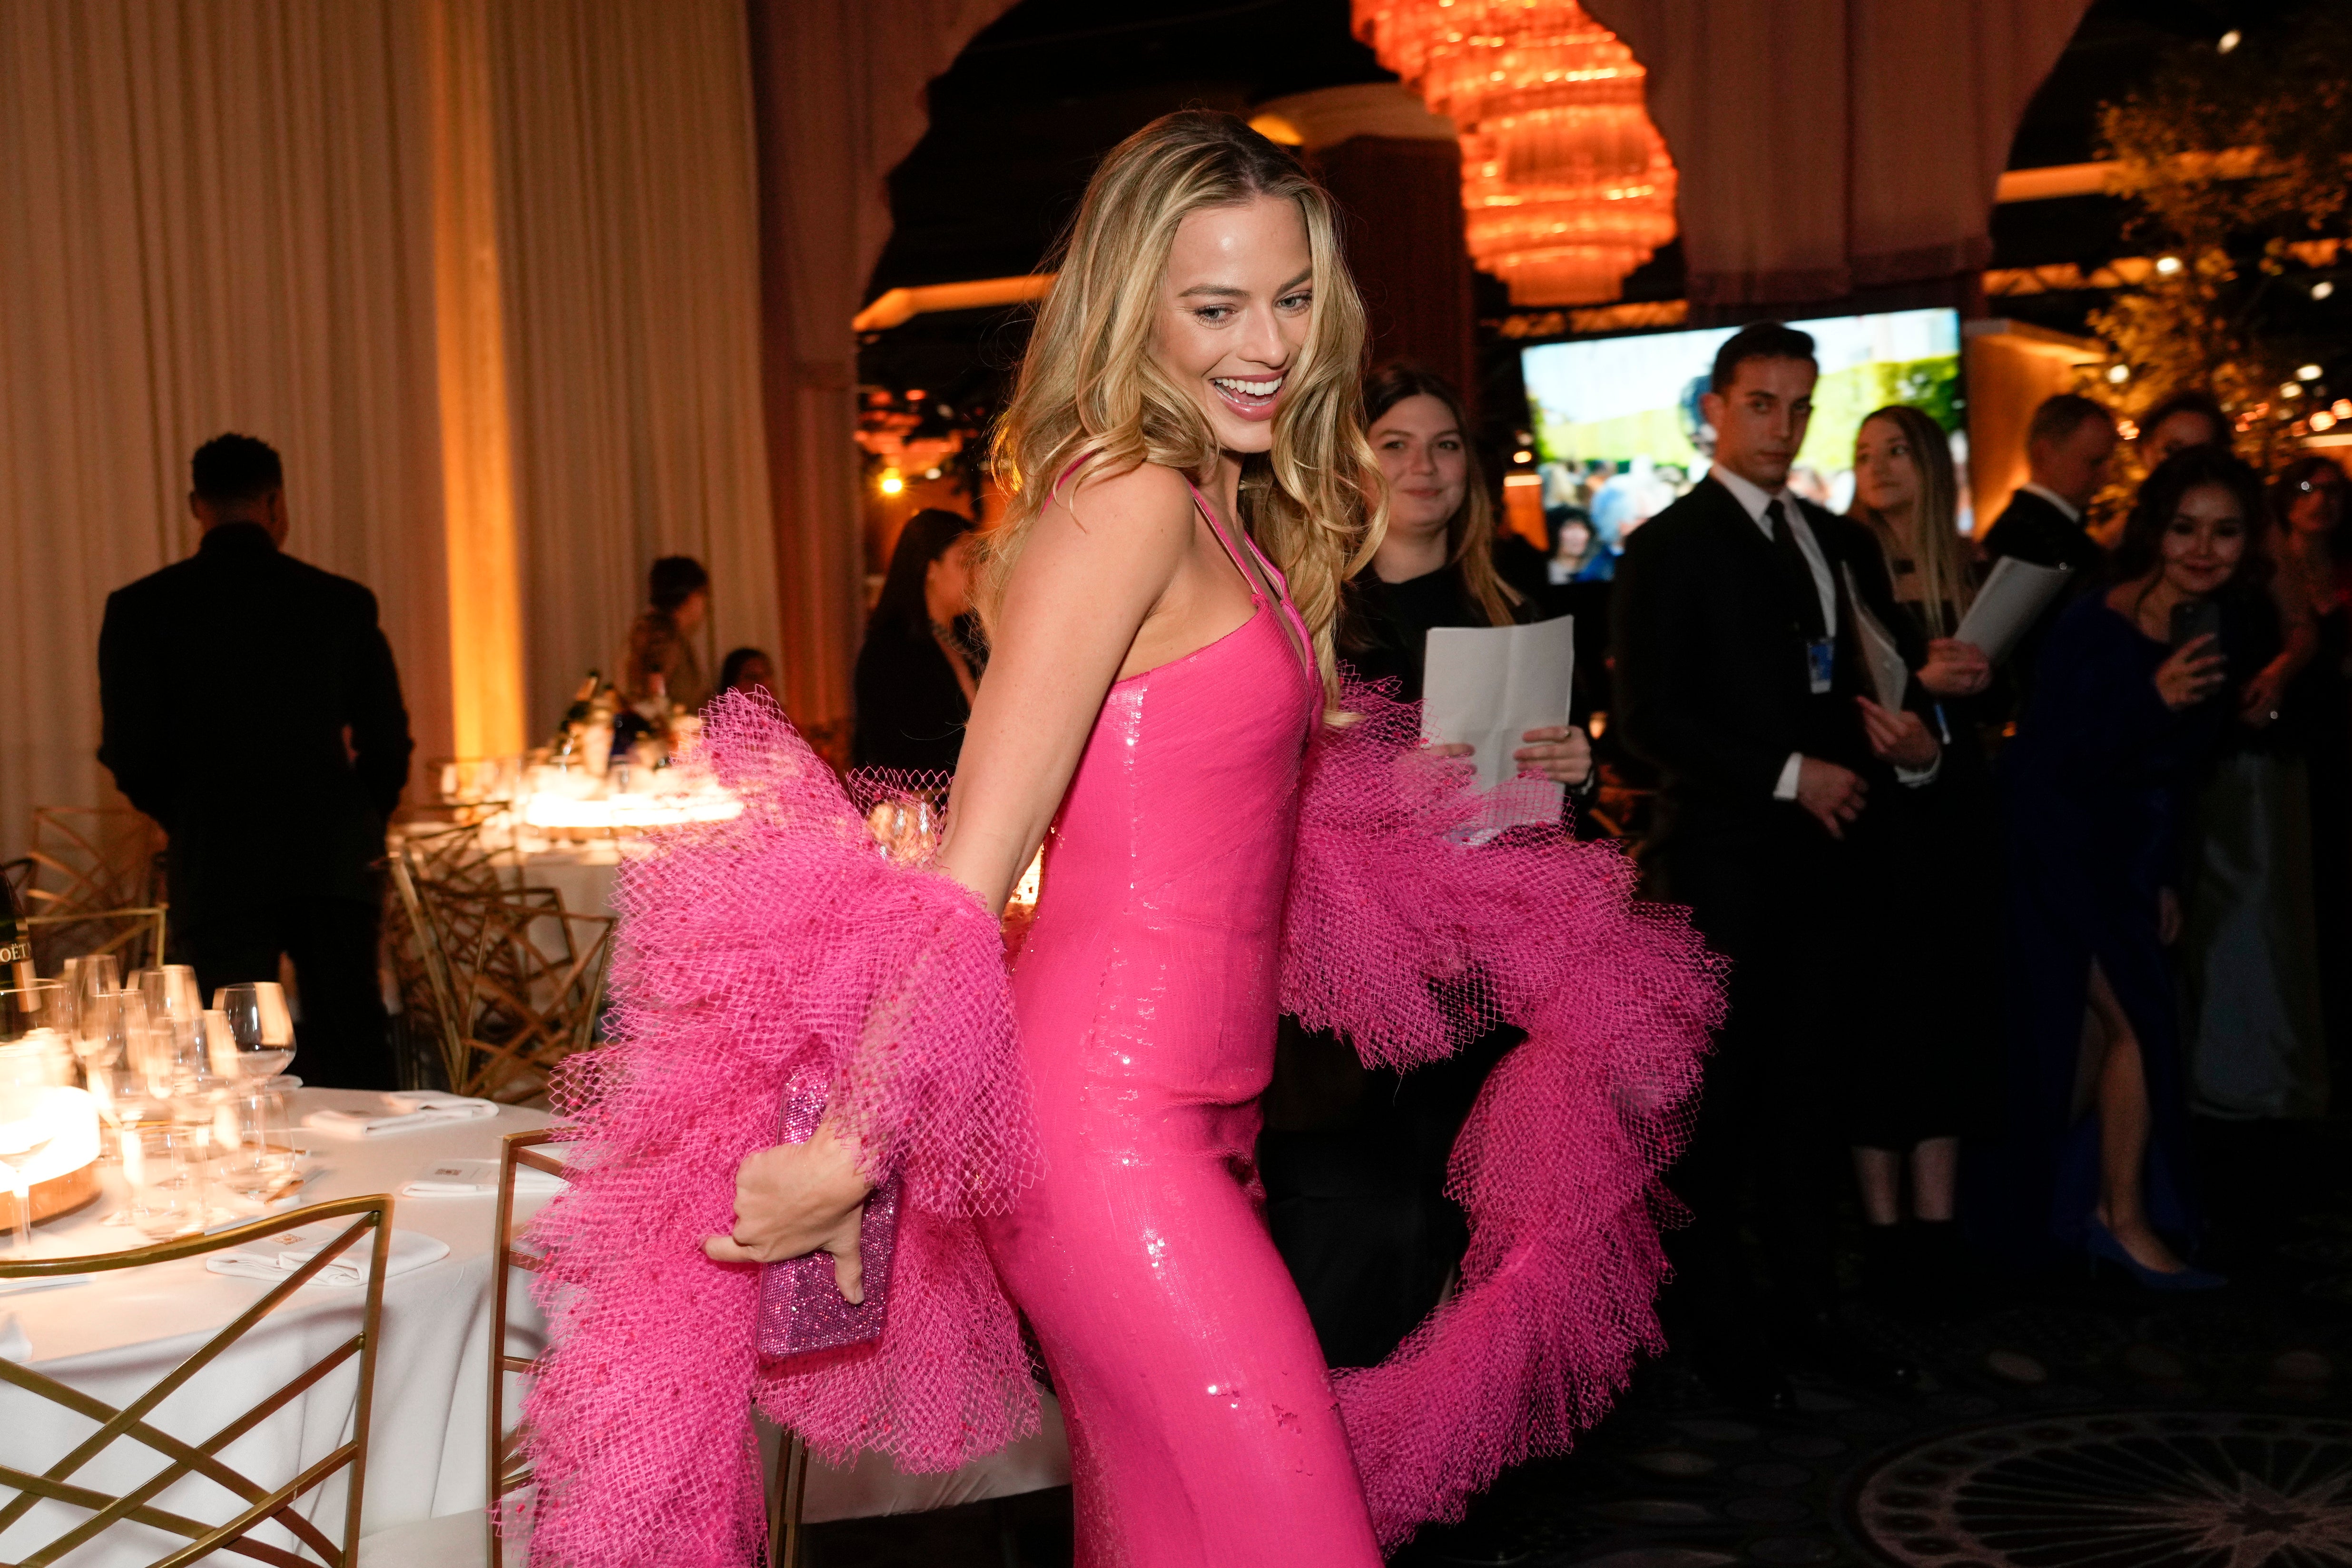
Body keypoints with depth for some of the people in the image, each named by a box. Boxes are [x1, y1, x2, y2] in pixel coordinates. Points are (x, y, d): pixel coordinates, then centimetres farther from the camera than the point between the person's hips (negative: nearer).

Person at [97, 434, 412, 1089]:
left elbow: (129, 753, -2)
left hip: (218, 868, -1)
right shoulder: (343, 602, 2)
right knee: (354, 1056, 8)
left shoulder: (140, 608, -1)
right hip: (335, 863, 1)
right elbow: (389, 745, 3)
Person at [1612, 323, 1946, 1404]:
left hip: (1819, 851, 5)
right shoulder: (1667, 549, -4)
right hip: (1721, 858, -5)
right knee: (1721, 1091, 2)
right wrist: (1788, 775, -15)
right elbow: (1645, 717, -12)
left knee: (1803, 1080, 11)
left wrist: (1913, 748, -4)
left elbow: (1864, 688, 18)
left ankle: (1805, 1296, 22)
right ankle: (1717, 1317, 14)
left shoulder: (1842, 543, 16)